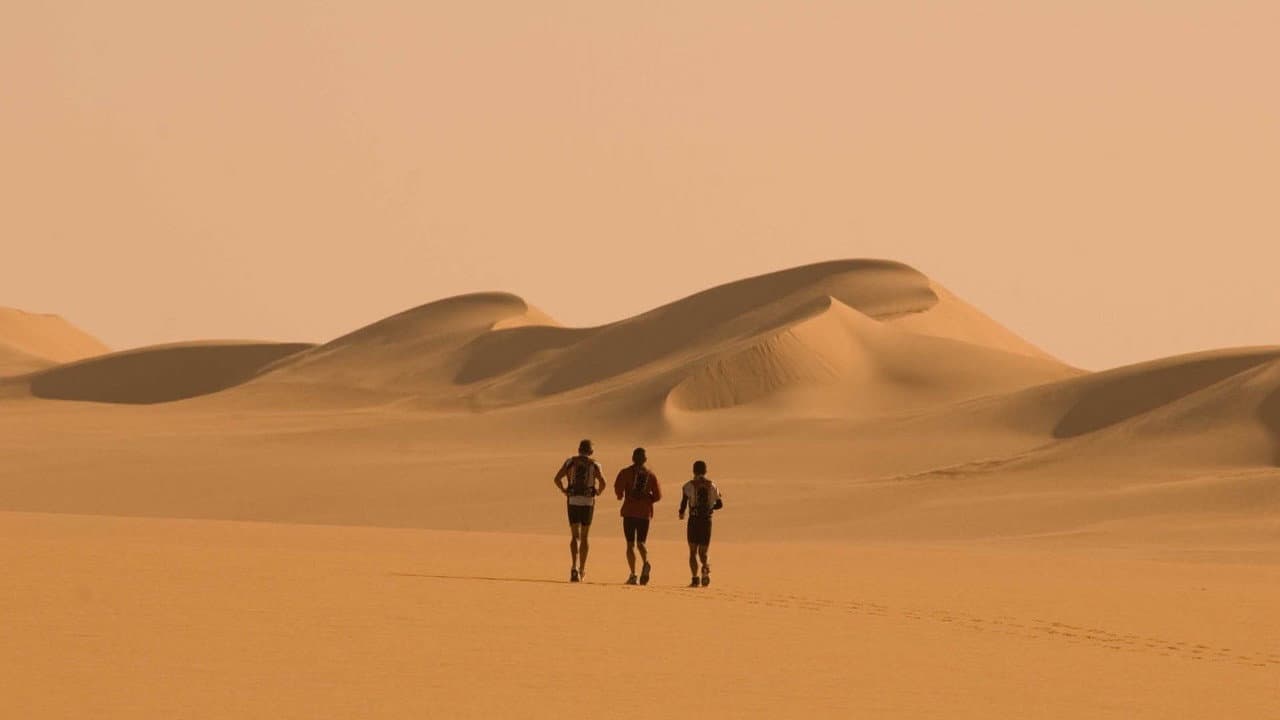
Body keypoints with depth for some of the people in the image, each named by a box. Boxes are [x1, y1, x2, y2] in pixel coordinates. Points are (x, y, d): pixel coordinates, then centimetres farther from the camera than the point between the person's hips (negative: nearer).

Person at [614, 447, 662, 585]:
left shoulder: (625, 472, 0)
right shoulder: (650, 475, 7)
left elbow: (618, 487, -15)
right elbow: (658, 495, 3)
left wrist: (620, 496, 7)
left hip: (629, 512, -2)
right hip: (645, 513, 2)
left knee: (630, 544, 3)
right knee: (641, 543, 12)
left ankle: (633, 575, -8)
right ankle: (645, 563, -19)